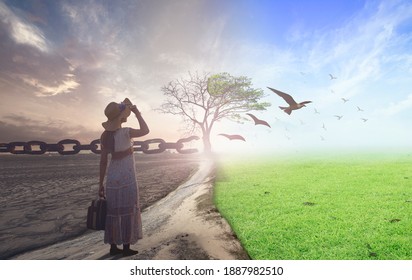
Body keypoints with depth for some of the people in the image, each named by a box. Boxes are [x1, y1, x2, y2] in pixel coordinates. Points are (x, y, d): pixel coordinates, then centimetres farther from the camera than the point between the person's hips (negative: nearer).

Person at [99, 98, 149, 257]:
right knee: (127, 213, 6)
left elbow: (103, 161, 4)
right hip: (126, 178, -6)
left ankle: (113, 247, 25)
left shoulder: (105, 135, 2)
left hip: (112, 178, 7)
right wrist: (137, 113, 1)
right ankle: (126, 248, 17)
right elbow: (145, 131, -3)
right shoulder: (125, 132, -19)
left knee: (113, 213, 15)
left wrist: (101, 184, 9)